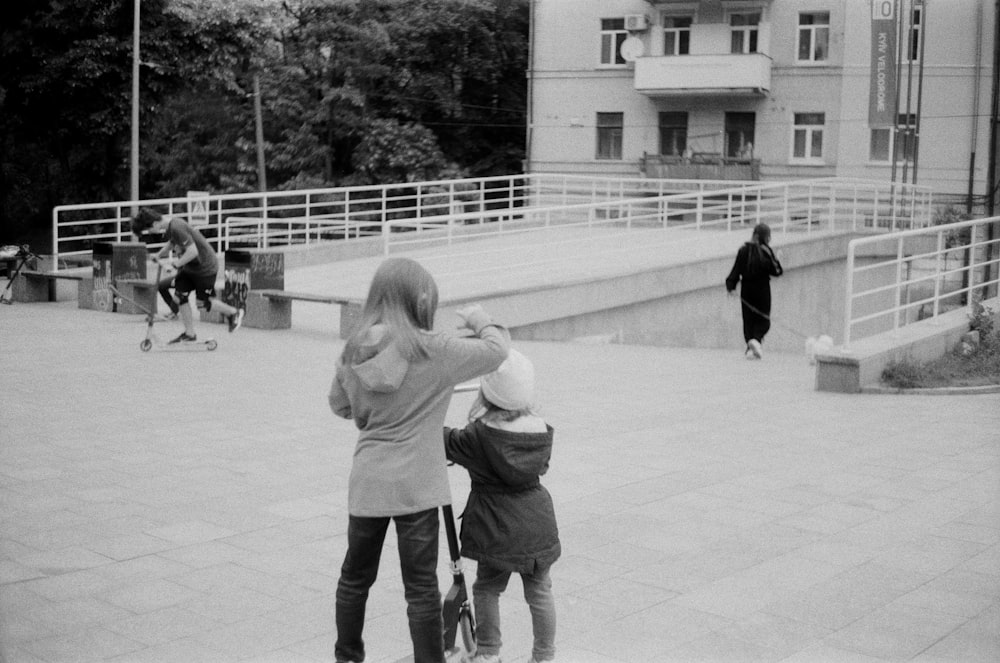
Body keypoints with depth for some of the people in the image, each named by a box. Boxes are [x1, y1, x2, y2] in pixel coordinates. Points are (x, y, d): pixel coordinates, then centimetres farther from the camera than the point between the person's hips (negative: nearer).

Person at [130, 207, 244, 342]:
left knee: (205, 301, 3)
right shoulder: (169, 226, 1)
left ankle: (234, 313, 25)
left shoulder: (177, 228, -29)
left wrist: (178, 263, -18)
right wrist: (157, 257, 13)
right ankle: (189, 334, 11)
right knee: (180, 296, 3)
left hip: (205, 266, -9)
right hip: (190, 267, 9)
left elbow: (193, 251, -32)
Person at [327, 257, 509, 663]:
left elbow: (339, 406, 14)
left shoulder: (353, 351, 1)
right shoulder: (433, 350, -14)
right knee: (421, 587, 4)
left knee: (355, 576, 20)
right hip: (415, 484, -4)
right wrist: (480, 321, 12)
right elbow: (496, 350, -6)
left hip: (366, 481, 5)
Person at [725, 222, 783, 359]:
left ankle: (750, 348, 4)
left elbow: (736, 270, 1)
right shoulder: (766, 251, -8)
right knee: (763, 320, 5)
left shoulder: (743, 250, 1)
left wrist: (730, 286, 6)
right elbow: (777, 271, -8)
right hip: (762, 290, -3)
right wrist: (776, 260, 10)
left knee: (748, 319, 10)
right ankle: (756, 340, -20)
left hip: (746, 290, 3)